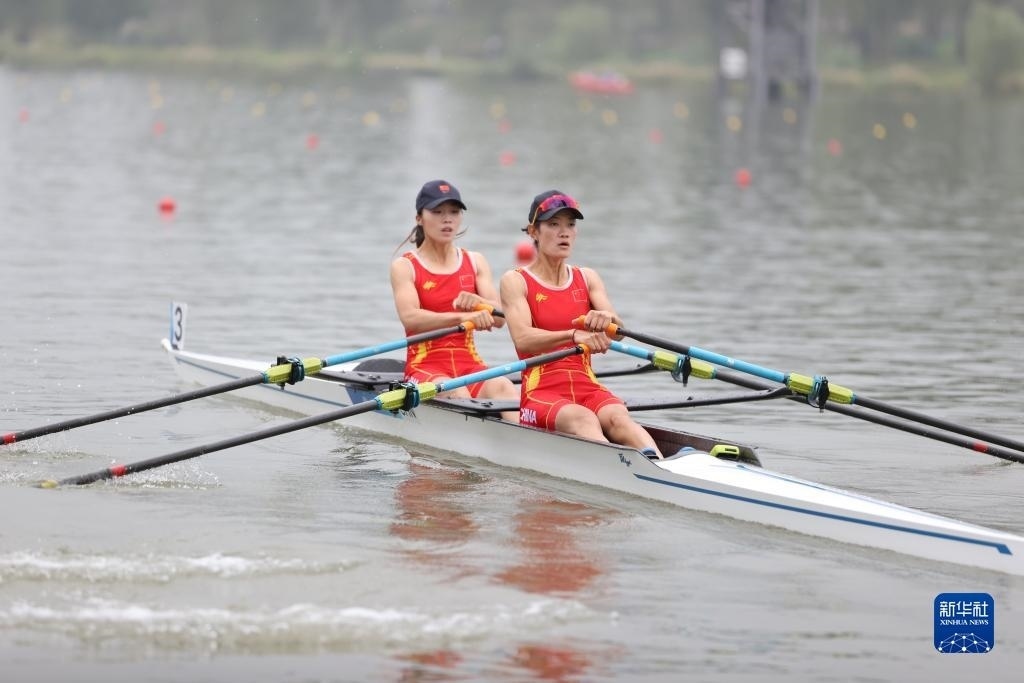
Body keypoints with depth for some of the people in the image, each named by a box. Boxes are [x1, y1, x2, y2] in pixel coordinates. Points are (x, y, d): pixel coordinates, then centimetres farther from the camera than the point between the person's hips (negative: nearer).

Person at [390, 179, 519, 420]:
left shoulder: (475, 262, 15)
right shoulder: (404, 267, 3)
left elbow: (499, 318, 1)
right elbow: (410, 318, -17)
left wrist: (477, 303, -23)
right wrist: (463, 317, -33)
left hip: (470, 365, 3)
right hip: (425, 368, -3)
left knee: (503, 387, -31)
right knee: (456, 394, -37)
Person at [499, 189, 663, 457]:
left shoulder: (588, 278, 19)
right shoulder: (515, 281, 5)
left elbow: (617, 330, 1)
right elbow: (522, 339, -13)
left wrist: (605, 318, -25)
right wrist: (575, 335, -30)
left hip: (589, 389, 4)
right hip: (541, 392, -4)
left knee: (617, 417, -32)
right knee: (582, 419, -37)